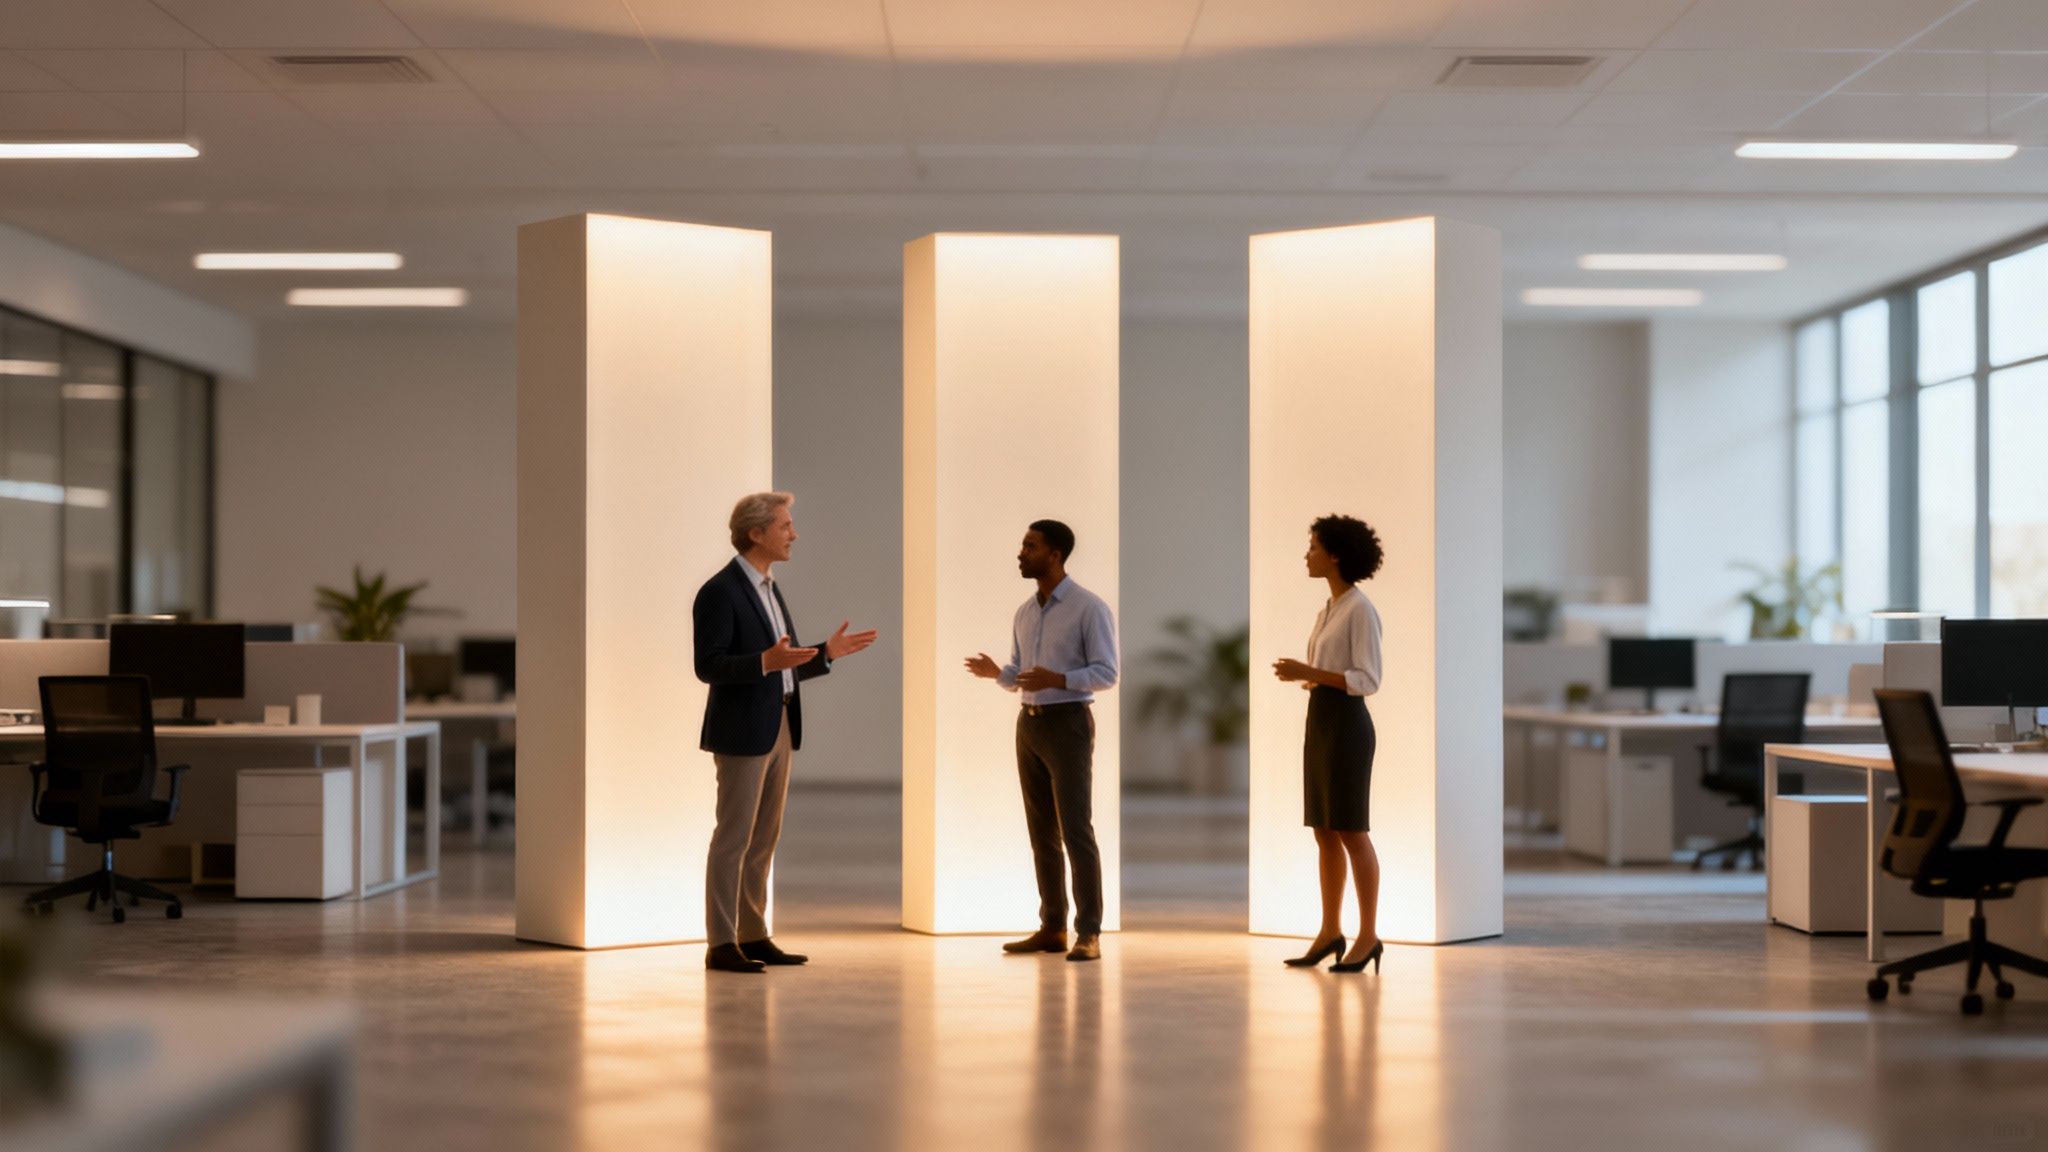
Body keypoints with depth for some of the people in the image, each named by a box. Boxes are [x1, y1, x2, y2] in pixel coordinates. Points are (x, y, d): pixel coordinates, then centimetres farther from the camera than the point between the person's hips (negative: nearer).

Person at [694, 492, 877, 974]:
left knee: (763, 840, 11)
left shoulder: (769, 590, 17)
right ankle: (720, 944, -2)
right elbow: (708, 666, -18)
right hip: (742, 733, -9)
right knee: (733, 838, -6)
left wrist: (827, 653, 9)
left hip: (779, 731, 9)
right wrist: (766, 661, -30)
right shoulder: (720, 591, -12)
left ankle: (753, 935, 17)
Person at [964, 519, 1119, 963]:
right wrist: (996, 673, -5)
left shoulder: (1089, 608, -9)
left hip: (1068, 723, -7)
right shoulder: (1024, 613, 13)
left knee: (1075, 830, -9)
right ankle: (1052, 927, 15)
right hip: (1029, 724, 7)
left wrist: (1058, 679, -27)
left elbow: (1106, 673, -13)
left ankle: (1089, 933, -7)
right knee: (1041, 831, 9)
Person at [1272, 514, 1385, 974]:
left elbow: (1368, 681, -18)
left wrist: (1309, 673, -21)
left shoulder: (1361, 609, -13)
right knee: (1324, 834, 10)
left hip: (1346, 726, -9)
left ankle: (1368, 936, 2)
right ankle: (1330, 933, 15)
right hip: (1320, 725, 9)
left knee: (1351, 834, -5)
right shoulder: (1328, 610, 14)